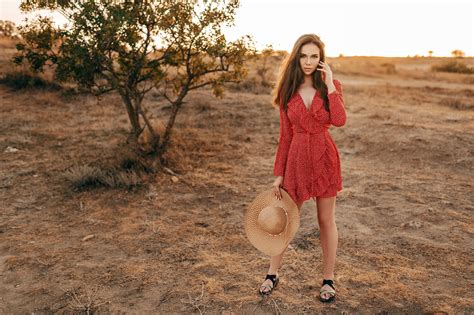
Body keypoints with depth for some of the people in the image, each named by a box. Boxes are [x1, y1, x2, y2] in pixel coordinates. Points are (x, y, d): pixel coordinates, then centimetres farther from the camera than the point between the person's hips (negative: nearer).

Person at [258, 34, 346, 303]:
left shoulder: (331, 86, 0)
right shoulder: (288, 92, 3)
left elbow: (339, 120, -19)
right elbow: (286, 136, 5)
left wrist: (329, 84, -17)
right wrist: (279, 174, 3)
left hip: (324, 157, -1)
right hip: (297, 159, 1)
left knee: (326, 219, 9)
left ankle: (329, 279, 25)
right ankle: (273, 273, 27)